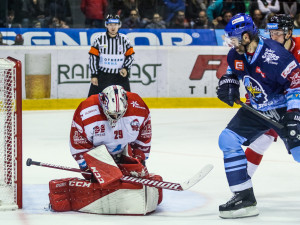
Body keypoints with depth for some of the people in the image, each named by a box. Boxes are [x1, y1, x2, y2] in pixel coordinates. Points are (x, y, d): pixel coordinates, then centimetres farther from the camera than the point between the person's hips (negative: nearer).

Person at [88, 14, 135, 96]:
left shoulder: (124, 39, 0)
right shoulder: (99, 39, -4)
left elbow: (130, 56, 7)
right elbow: (93, 57, -1)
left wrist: (125, 68, -10)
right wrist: (94, 75, -5)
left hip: (120, 76, 1)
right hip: (102, 76, -1)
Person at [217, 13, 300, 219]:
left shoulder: (274, 55, -27)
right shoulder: (236, 54, -4)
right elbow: (232, 70, 20)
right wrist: (227, 83, -1)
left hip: (283, 109, -7)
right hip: (256, 109, 7)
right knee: (228, 139, -5)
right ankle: (244, 198, 0)